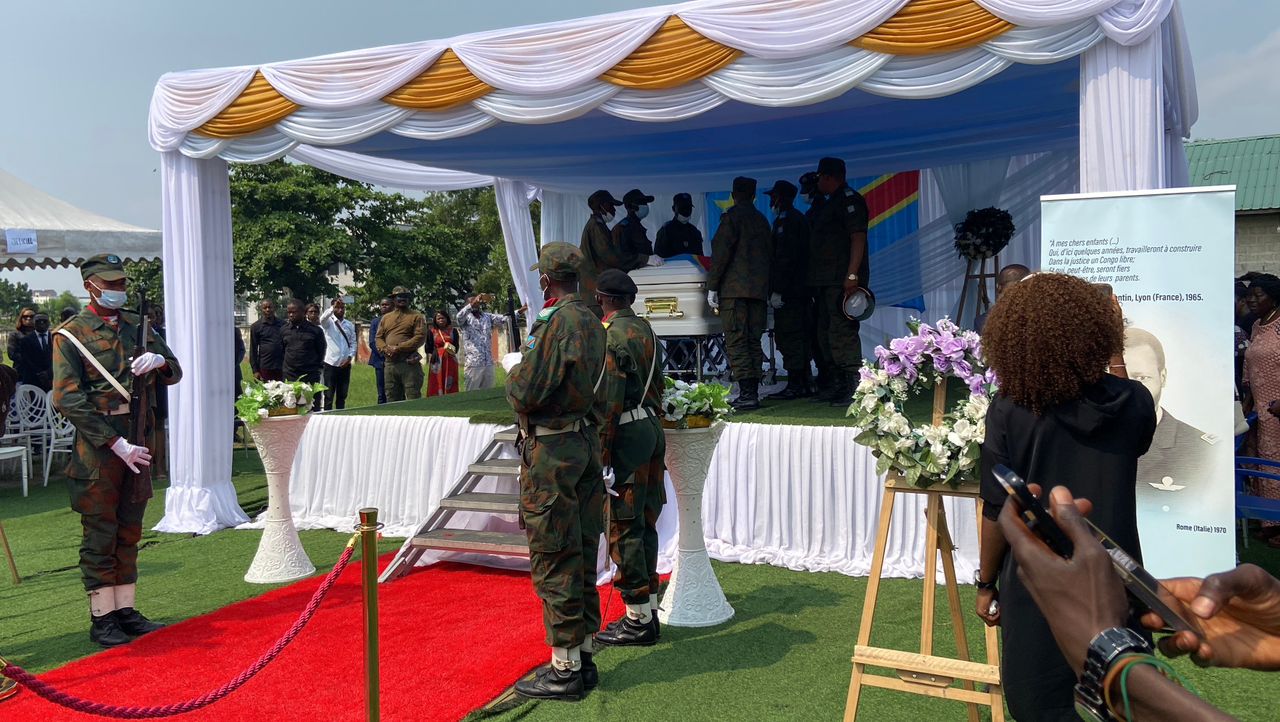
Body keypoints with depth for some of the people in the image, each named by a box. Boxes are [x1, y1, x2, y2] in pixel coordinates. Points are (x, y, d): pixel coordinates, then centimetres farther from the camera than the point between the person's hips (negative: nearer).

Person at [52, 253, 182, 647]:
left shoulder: (138, 326, 12)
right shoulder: (70, 334, -5)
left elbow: (174, 374, 14)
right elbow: (68, 400, -12)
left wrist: (159, 361, -12)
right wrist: (116, 443, -18)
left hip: (139, 439, 6)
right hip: (97, 442, -5)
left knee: (129, 530, 11)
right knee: (100, 533, 1)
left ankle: (126, 610, 19)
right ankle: (102, 618, 8)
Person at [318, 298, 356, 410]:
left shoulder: (350, 325, 8)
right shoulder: (328, 322, -2)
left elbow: (353, 343, 10)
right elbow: (322, 318, -26)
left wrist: (350, 357, -3)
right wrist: (333, 307, -35)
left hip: (345, 364, 4)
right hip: (330, 363, -4)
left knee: (342, 395, 12)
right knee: (329, 396, 2)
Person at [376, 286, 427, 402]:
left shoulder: (416, 316, 3)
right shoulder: (386, 317, 19)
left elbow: (420, 337, -9)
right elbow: (379, 337, 15)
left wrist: (399, 348, -14)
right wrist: (385, 349, -8)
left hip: (409, 363, -5)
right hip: (389, 364, 5)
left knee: (413, 398, -7)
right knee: (392, 398, 9)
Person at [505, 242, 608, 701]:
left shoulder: (554, 323, -16)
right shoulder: (592, 323, 11)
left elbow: (525, 393, -20)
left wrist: (514, 374, 2)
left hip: (551, 449, -9)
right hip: (588, 441, 9)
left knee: (553, 560, -2)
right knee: (582, 553, 14)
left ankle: (565, 669, 5)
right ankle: (583, 657, 24)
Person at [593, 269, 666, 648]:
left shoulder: (610, 335, -13)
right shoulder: (646, 330, 13)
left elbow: (610, 399, -19)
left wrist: (602, 451, -16)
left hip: (627, 434, -9)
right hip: (653, 428, 9)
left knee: (624, 528, -3)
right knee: (644, 523, 13)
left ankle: (638, 620, 3)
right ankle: (648, 612, 21)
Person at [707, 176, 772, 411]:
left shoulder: (732, 217, -4)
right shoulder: (762, 220, 18)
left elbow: (721, 252, -10)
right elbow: (769, 253, 20)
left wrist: (712, 286, -7)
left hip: (734, 288, -7)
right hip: (759, 289, 7)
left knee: (736, 341, -8)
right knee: (753, 341, 9)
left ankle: (746, 394, -14)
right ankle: (753, 392, 9)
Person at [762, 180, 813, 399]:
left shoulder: (785, 220, -10)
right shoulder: (800, 219, 21)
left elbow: (785, 257, -18)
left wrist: (777, 290, -20)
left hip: (787, 291, -10)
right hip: (801, 289, 10)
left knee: (788, 338, -9)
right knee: (800, 338, 12)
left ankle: (795, 385, -9)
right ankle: (805, 383, 16)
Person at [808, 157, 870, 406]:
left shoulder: (849, 199, -8)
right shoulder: (827, 203, 22)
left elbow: (858, 237, -17)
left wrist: (852, 275, -24)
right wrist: (816, 281, 17)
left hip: (842, 280, -11)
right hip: (825, 282, 11)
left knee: (842, 333, -14)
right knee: (825, 334, 13)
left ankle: (854, 387, -12)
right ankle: (836, 384, 20)